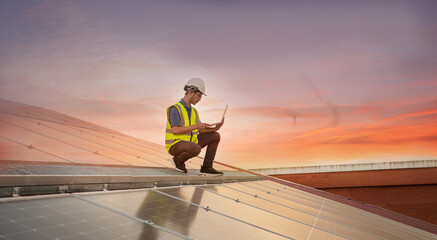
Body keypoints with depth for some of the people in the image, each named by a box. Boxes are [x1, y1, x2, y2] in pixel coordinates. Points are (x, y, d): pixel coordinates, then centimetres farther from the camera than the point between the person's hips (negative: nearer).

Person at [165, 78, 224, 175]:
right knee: (196, 149, -39)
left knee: (215, 136, 5)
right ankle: (178, 160, -7)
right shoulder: (175, 109, -17)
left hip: (189, 143, 9)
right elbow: (175, 131, -26)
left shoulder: (193, 111, 10)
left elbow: (201, 131, 11)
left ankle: (206, 167, 4)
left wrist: (215, 128, -6)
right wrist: (196, 126, -26)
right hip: (175, 145, -9)